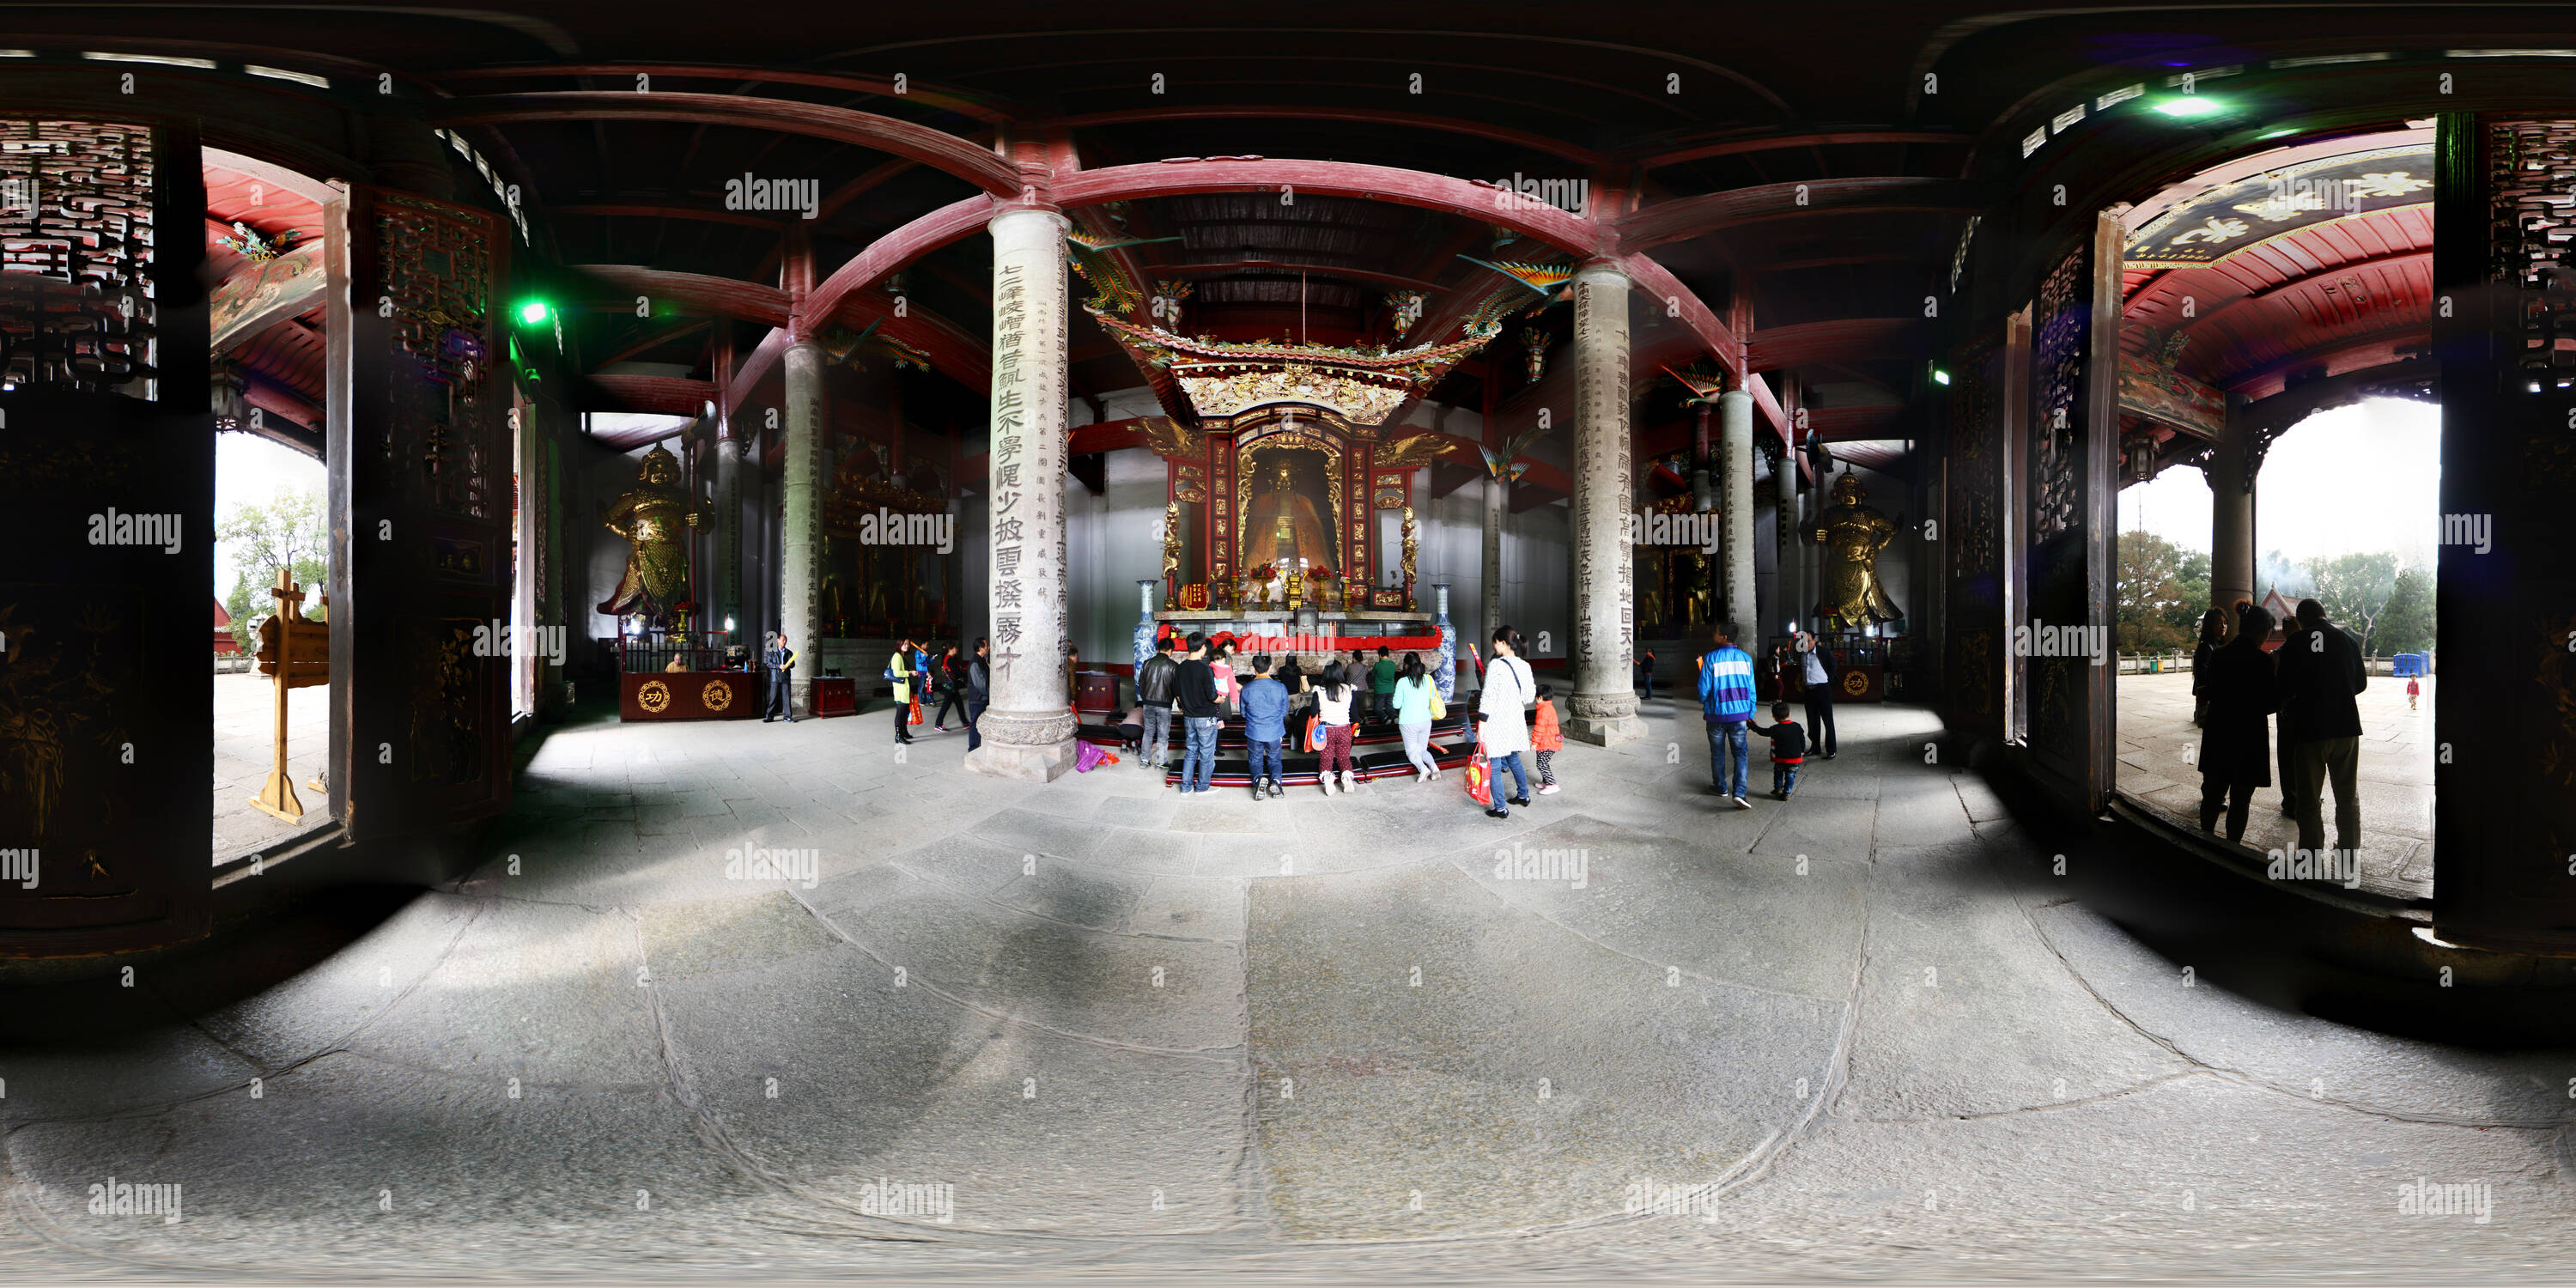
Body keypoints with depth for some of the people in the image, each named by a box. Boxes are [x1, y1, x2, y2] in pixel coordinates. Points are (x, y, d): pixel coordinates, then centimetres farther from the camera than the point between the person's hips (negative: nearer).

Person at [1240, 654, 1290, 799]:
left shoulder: (1246, 689, -10)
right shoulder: (1281, 688, -10)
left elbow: (1243, 713, 3)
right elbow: (1284, 712, 3)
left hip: (1254, 733, 0)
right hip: (1274, 733, 0)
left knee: (1256, 760, 17)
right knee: (1274, 760, 19)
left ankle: (1257, 780, -15)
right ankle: (1275, 779, -12)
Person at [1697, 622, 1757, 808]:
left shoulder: (1711, 658, -11)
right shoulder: (1746, 658, 0)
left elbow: (1704, 688, -8)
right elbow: (1751, 689, 5)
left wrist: (1704, 703, 14)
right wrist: (1750, 714, 15)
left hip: (1716, 714, -2)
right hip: (1739, 713, 2)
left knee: (1717, 753, 16)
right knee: (1740, 753, 4)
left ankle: (1721, 787, 28)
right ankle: (1739, 792, -11)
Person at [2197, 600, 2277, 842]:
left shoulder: (2218, 655, 1)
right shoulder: (2262, 660, -15)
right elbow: (2269, 704, -11)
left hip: (2216, 737, 5)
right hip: (2248, 739, -5)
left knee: (2213, 793, 17)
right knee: (2240, 799, 4)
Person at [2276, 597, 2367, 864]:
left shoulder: (2295, 643, -9)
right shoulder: (2348, 641, 3)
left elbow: (2284, 688, -9)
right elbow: (2361, 683, 13)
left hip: (2311, 729, -3)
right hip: (2347, 725, 4)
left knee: (2308, 798, 6)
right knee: (2348, 796, 17)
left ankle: (2311, 856, 9)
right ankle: (2348, 850, 25)